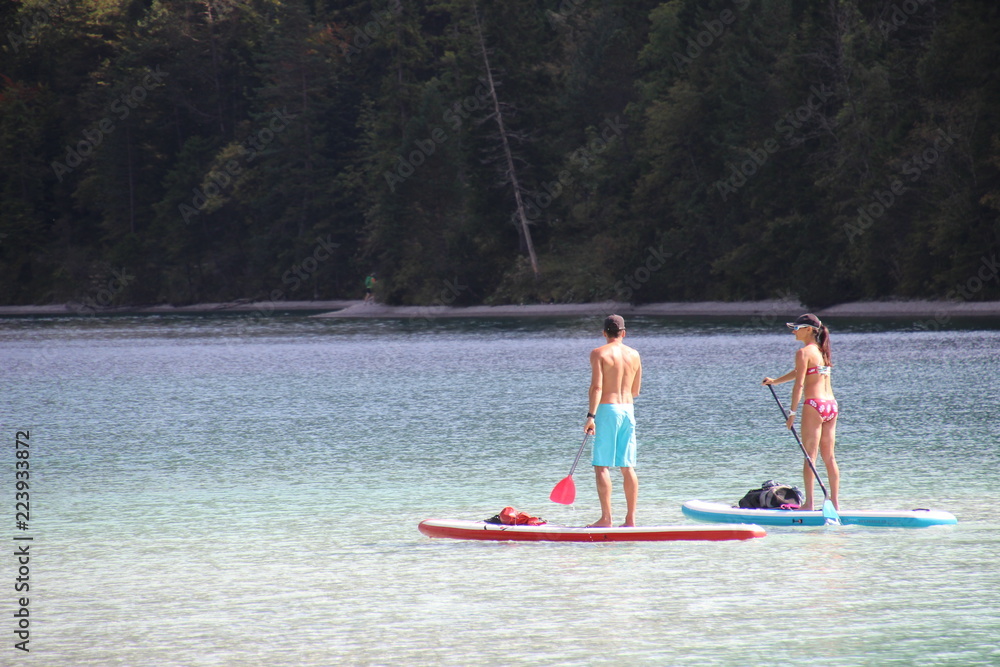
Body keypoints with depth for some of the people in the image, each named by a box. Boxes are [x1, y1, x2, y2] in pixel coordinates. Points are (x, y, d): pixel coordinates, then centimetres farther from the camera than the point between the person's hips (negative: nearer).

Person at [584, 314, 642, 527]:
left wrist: (591, 416, -15)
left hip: (607, 408, -5)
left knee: (602, 465, -4)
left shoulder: (599, 353, -5)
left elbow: (596, 386, -14)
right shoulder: (634, 355, 10)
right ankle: (630, 518, 6)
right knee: (628, 467, 8)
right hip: (628, 409, 5)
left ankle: (606, 517, -11)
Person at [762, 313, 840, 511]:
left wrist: (792, 413, -11)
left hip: (814, 405, -8)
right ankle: (835, 502, 10)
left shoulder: (804, 352, -8)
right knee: (829, 457, 10)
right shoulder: (822, 351, 15)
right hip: (831, 405, 8)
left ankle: (809, 503, -5)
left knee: (809, 456, -4)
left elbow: (799, 384, -13)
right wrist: (776, 381, 30)